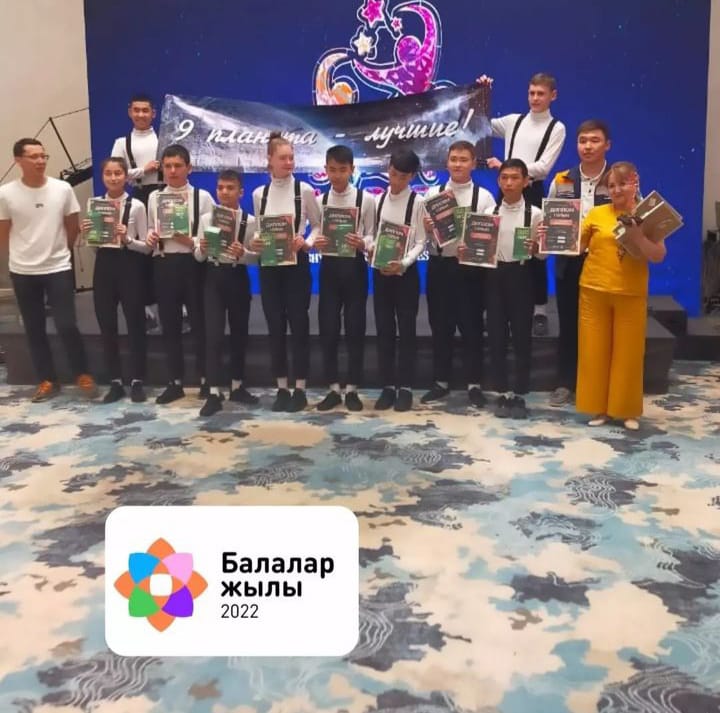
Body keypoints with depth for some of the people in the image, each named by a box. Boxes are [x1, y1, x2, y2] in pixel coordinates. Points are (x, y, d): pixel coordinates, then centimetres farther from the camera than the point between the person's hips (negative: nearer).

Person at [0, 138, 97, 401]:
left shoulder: (63, 189, -5)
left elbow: (73, 227, 6)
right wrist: (26, 254, 10)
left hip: (58, 269, -1)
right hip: (23, 272, 1)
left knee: (67, 326, -5)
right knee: (34, 329, 8)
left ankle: (82, 375, 13)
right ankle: (47, 380, 21)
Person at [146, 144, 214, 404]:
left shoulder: (202, 197, -2)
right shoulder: (154, 197, 9)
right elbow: (150, 231, 16)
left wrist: (190, 241, -21)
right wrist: (150, 238, -6)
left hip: (192, 265, -3)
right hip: (163, 266, 3)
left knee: (200, 323, 5)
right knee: (169, 325, 9)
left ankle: (205, 380, 19)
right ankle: (175, 382, 19)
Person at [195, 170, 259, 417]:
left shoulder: (249, 221, -2)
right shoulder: (206, 219, 3)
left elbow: (255, 257, -4)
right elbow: (198, 257, 4)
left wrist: (242, 254, -24)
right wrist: (202, 249, -17)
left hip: (238, 278, 0)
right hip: (214, 277, 0)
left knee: (239, 333, 10)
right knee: (213, 334, -5)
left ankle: (237, 387, 25)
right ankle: (214, 393, -1)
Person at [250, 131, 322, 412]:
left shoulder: (304, 190, -3)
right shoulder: (259, 193, 5)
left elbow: (318, 225, 3)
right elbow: (257, 229, 12)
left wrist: (306, 243, -15)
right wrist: (254, 242, -8)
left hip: (296, 264, -3)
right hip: (268, 266, 3)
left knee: (299, 324, 0)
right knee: (275, 326, 6)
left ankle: (300, 389, 9)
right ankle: (282, 388, 16)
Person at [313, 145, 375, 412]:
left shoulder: (366, 199, -1)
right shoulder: (320, 200, 6)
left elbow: (372, 235, -2)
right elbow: (315, 234, 6)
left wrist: (362, 243, -23)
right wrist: (316, 243, -16)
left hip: (354, 266, -2)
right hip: (329, 267, 2)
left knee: (355, 328, 3)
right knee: (328, 328, 2)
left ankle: (352, 389, 13)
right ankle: (333, 388, 13)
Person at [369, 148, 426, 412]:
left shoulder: (417, 202, -4)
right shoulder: (378, 200, 8)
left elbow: (420, 242, -8)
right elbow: (372, 234, 9)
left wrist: (403, 263, -22)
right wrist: (370, 249, -12)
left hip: (406, 272, -4)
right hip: (380, 272, 4)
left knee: (406, 330, 2)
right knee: (384, 330, 6)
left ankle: (405, 388, 10)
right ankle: (388, 387, 14)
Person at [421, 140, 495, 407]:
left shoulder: (484, 197, 3)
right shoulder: (433, 193, 7)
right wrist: (427, 229, -17)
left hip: (470, 267, -2)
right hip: (439, 266, 2)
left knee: (471, 326, 4)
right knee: (440, 326, 9)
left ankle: (474, 385, 14)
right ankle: (441, 382, 20)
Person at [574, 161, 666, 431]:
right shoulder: (596, 213, 3)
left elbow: (658, 256, -6)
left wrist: (637, 235, -19)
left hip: (632, 295, -1)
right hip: (594, 292, 1)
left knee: (628, 353, 5)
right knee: (594, 351, 5)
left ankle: (627, 409, 18)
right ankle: (599, 407, 17)